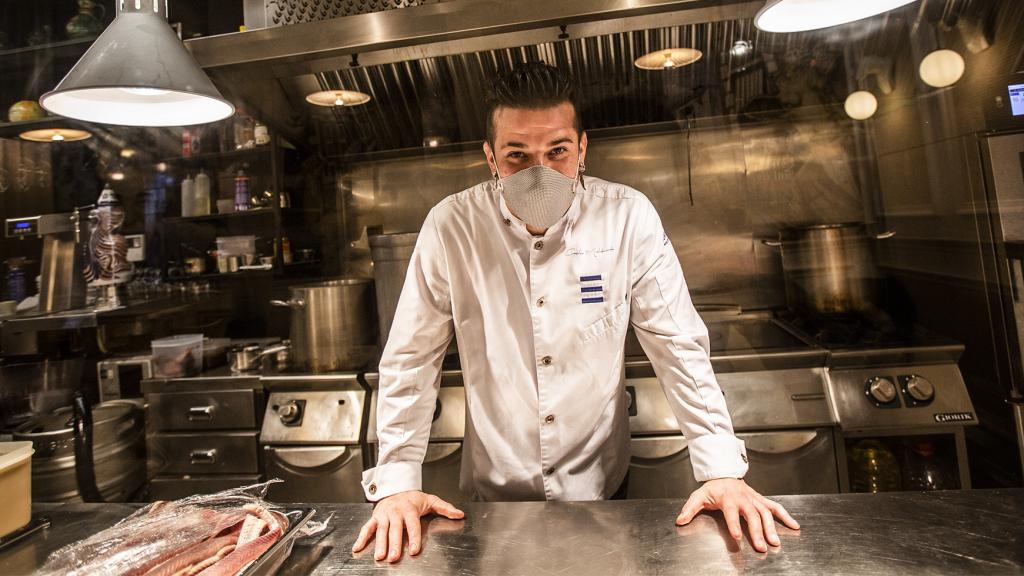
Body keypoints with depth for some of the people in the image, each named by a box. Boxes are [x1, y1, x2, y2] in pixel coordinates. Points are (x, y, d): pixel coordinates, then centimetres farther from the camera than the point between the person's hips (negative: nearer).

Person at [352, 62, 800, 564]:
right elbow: (410, 358, -10)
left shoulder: (628, 218, -15)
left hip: (600, 484, 1)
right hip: (495, 489, 0)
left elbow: (679, 345, -10)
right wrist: (396, 482, -15)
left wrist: (722, 470, -15)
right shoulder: (451, 227, -16)